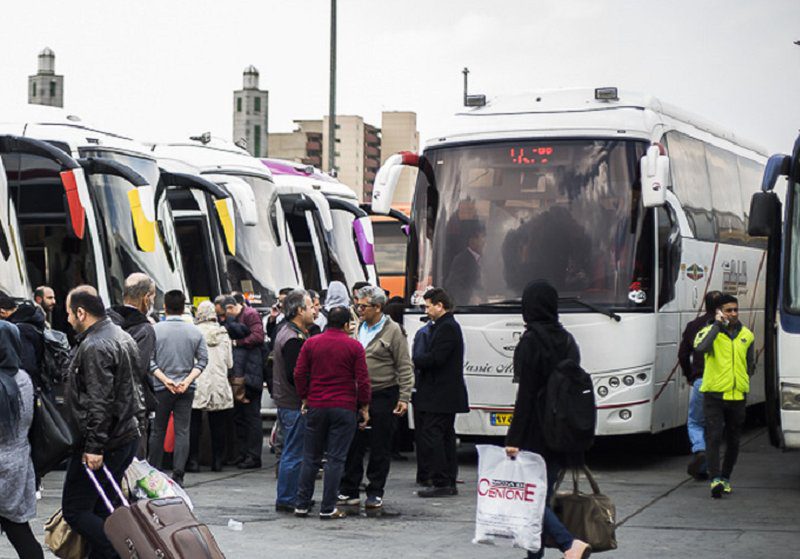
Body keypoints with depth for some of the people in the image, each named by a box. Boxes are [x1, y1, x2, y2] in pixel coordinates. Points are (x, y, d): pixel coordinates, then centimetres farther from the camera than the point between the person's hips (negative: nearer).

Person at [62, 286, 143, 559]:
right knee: (100, 510, 14)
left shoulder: (94, 347, -18)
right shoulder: (122, 337, 14)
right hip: (128, 436, 10)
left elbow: (99, 402, -24)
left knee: (74, 511, -4)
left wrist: (94, 446, -22)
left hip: (103, 442, -10)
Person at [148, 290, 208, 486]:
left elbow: (149, 360, -10)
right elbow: (203, 360, -1)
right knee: (182, 431, 2)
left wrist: (165, 379, -11)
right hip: (187, 389, 1)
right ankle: (178, 475, -2)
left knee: (158, 431, 9)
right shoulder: (195, 331, 1)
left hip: (162, 388, -1)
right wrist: (188, 380, -6)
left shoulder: (155, 330, -5)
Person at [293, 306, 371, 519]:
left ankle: (301, 505, 13)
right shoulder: (354, 346, -4)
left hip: (316, 406, 3)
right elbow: (363, 380, -5)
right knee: (336, 459, 0)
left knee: (311, 458, 11)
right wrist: (364, 407, 4)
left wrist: (304, 398, 14)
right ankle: (328, 509, -1)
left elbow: (299, 374, 3)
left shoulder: (311, 343, 4)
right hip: (345, 408, -3)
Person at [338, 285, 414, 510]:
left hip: (382, 397, -5)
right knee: (354, 445, 7)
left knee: (380, 447, 3)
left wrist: (404, 397, -12)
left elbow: (404, 367, -7)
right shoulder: (358, 328, 11)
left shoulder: (393, 331, -6)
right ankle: (349, 491, 14)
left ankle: (375, 493, 11)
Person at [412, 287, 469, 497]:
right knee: (445, 437, 13)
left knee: (431, 437, -10)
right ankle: (449, 483, 17)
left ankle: (441, 483, -9)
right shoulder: (447, 326, 18)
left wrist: (414, 358, -9)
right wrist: (419, 359, 4)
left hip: (440, 397, -11)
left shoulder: (447, 328, -15)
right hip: (446, 395, 11)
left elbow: (435, 359, -22)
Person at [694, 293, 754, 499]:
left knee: (733, 440, 10)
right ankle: (715, 479, -18)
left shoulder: (747, 335, 11)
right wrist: (718, 324, -22)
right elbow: (700, 347, -27)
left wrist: (743, 383, 16)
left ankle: (725, 477, 23)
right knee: (714, 437, -13)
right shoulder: (709, 332, -3)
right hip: (714, 395, -4)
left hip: (738, 396, 4)